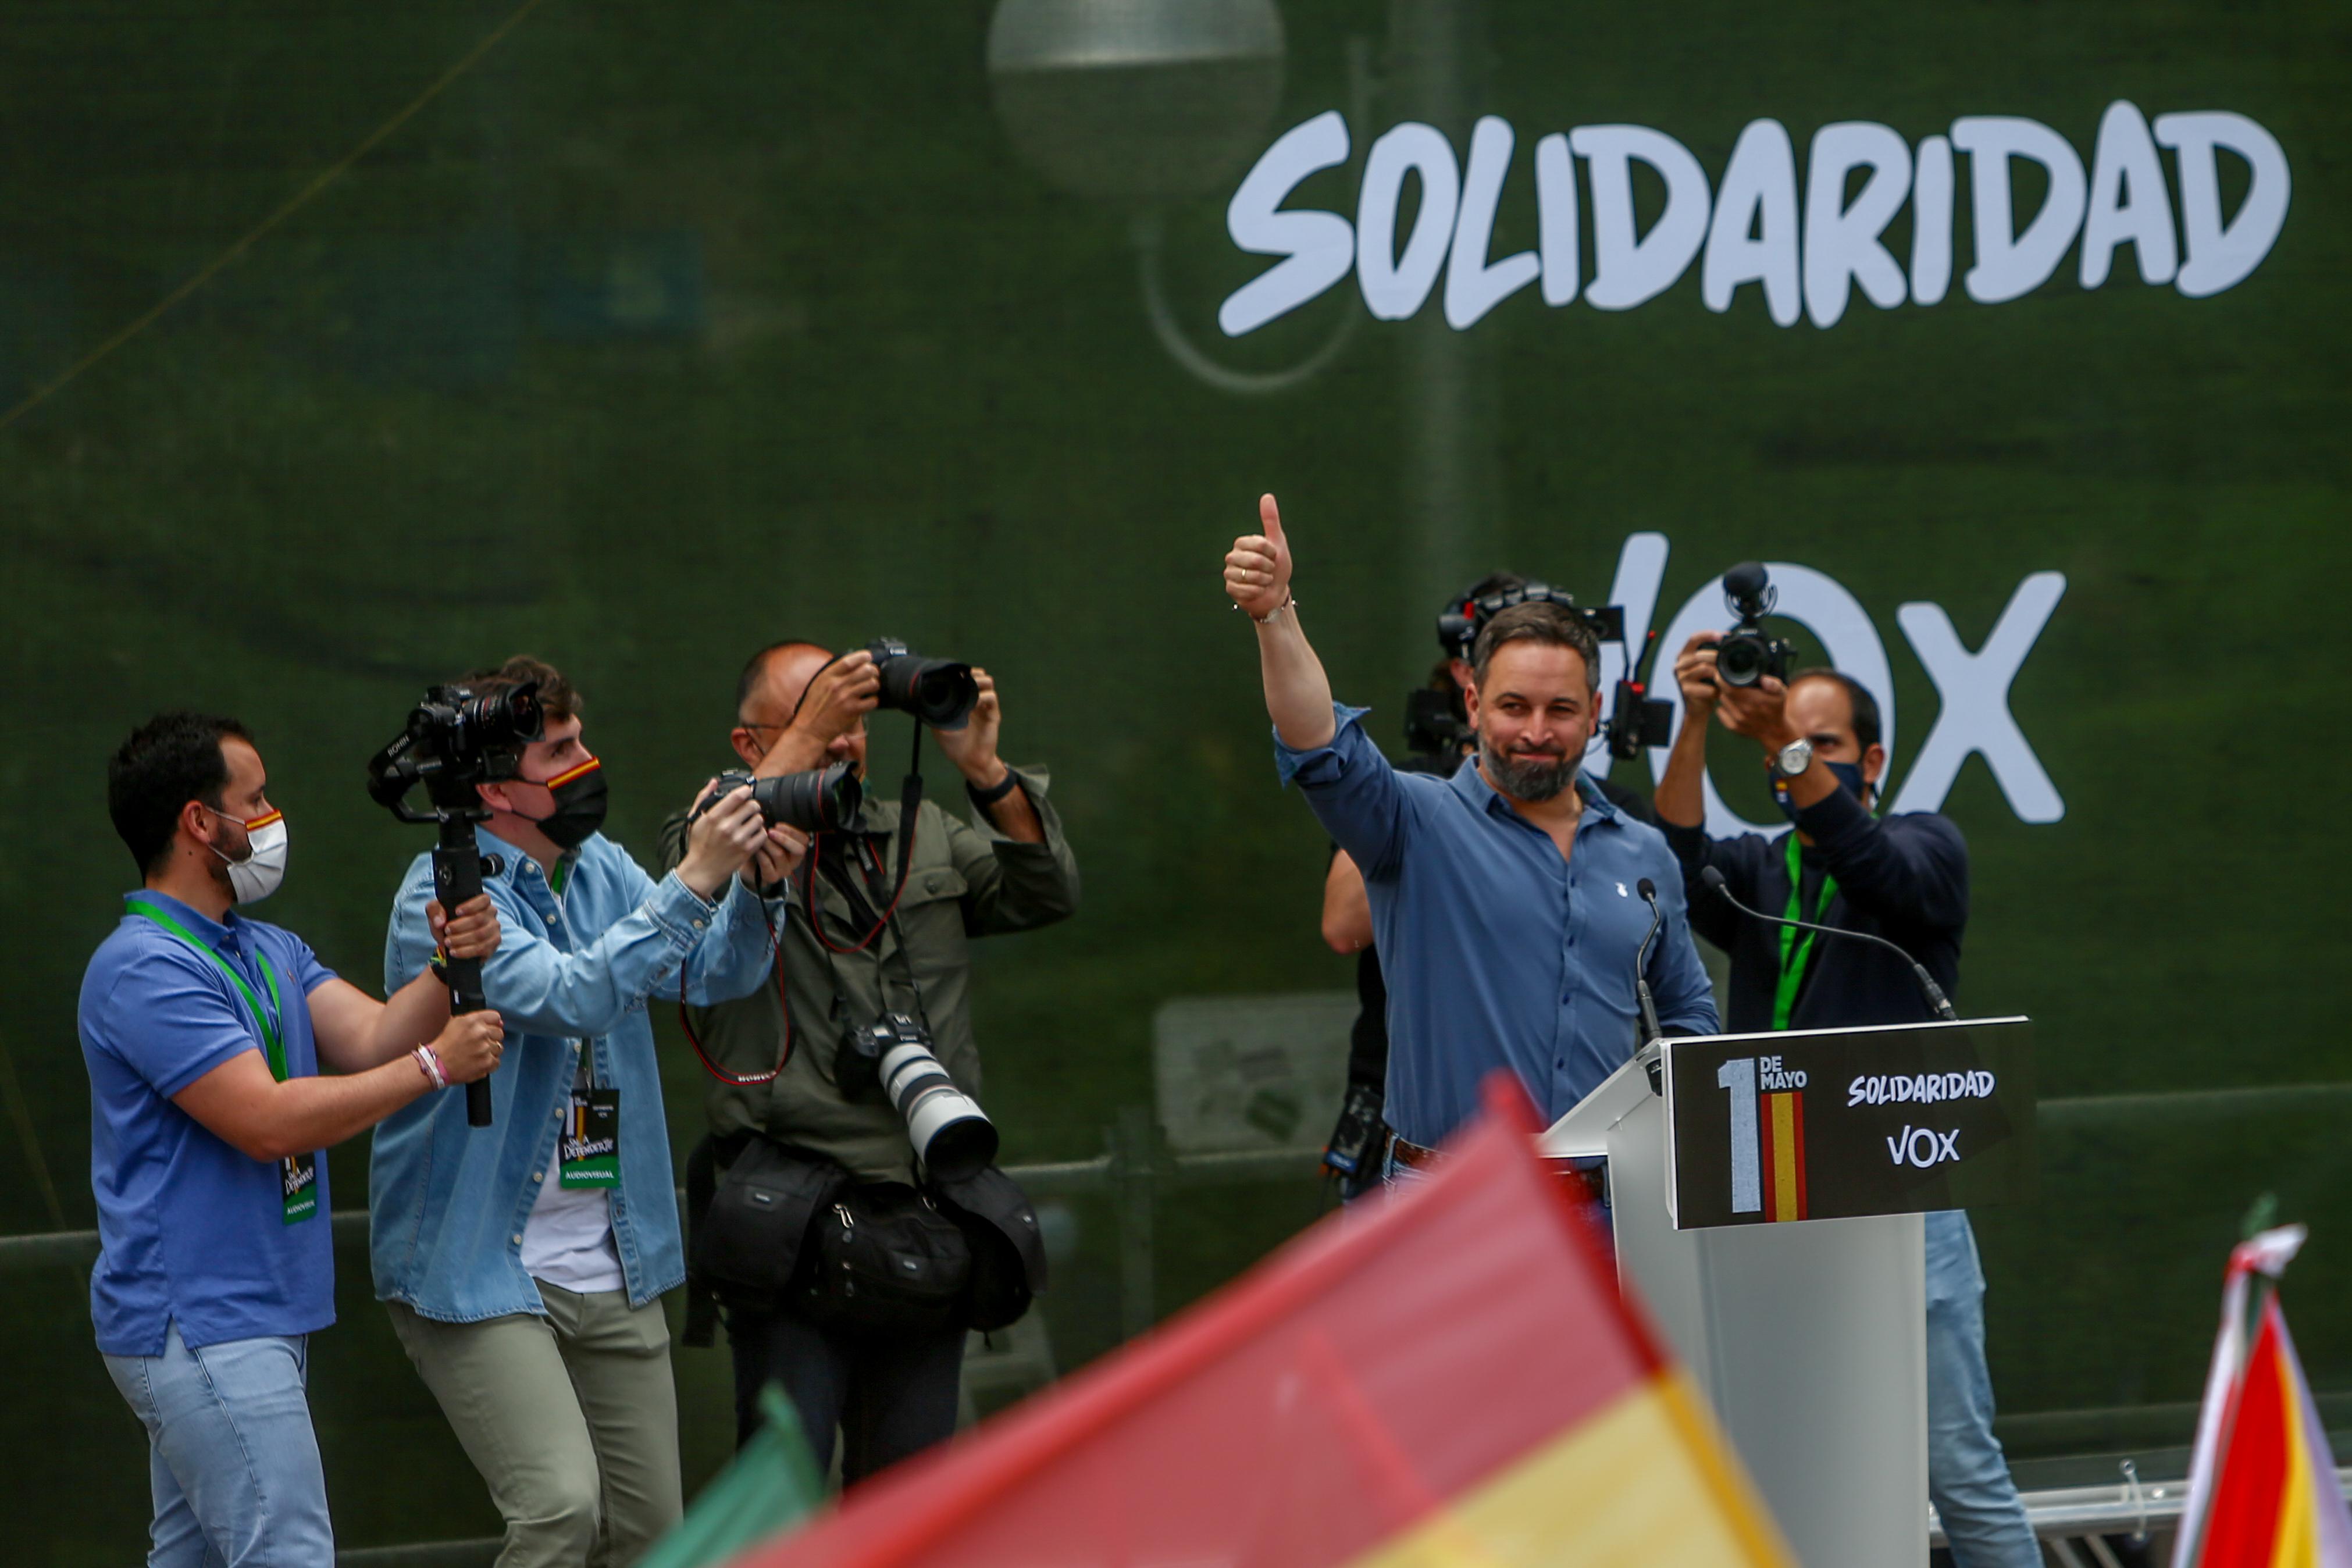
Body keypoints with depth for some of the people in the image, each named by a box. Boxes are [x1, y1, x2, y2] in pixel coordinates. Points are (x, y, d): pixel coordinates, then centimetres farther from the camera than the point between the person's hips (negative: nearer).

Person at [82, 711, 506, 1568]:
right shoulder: (145, 969, -15)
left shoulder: (271, 951, 17)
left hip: (263, 1321, 10)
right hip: (201, 1328, -10)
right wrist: (434, 1067, -16)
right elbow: (269, 1121, -21)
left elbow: (370, 1037, 6)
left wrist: (450, 969, -13)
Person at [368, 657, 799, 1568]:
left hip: (608, 1273, 8)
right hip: (477, 1275, -8)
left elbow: (715, 972, 5)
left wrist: (753, 887, -15)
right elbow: (572, 996, -29)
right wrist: (694, 881, -29)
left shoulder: (597, 868, 9)